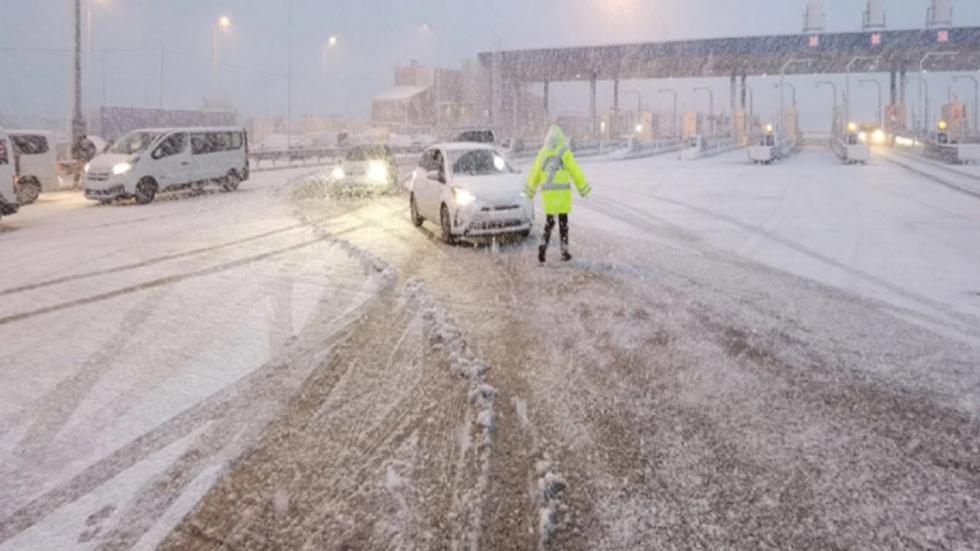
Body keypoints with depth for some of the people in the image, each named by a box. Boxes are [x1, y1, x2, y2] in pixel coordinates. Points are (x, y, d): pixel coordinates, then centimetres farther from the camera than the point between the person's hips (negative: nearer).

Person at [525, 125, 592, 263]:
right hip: (562, 191, -3)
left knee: (549, 221, 11)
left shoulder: (543, 153, 3)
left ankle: (544, 246, -9)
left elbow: (535, 173, 10)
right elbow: (576, 172, -5)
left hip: (547, 192, 3)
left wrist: (530, 190, 23)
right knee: (563, 222, 5)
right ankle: (565, 252, 8)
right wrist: (584, 189, 3)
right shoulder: (564, 153, -7)